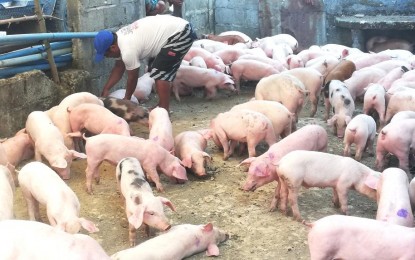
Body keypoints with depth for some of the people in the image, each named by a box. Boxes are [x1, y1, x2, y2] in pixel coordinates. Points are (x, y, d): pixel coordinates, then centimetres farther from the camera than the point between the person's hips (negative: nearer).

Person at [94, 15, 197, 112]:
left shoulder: (128, 51, -24)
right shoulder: (119, 38, 5)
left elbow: (132, 78, -9)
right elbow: (118, 68, 15)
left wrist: (126, 99, 6)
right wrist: (106, 89, 11)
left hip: (180, 35, -10)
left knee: (159, 73, -12)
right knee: (158, 70, 17)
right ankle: (162, 106, 24)